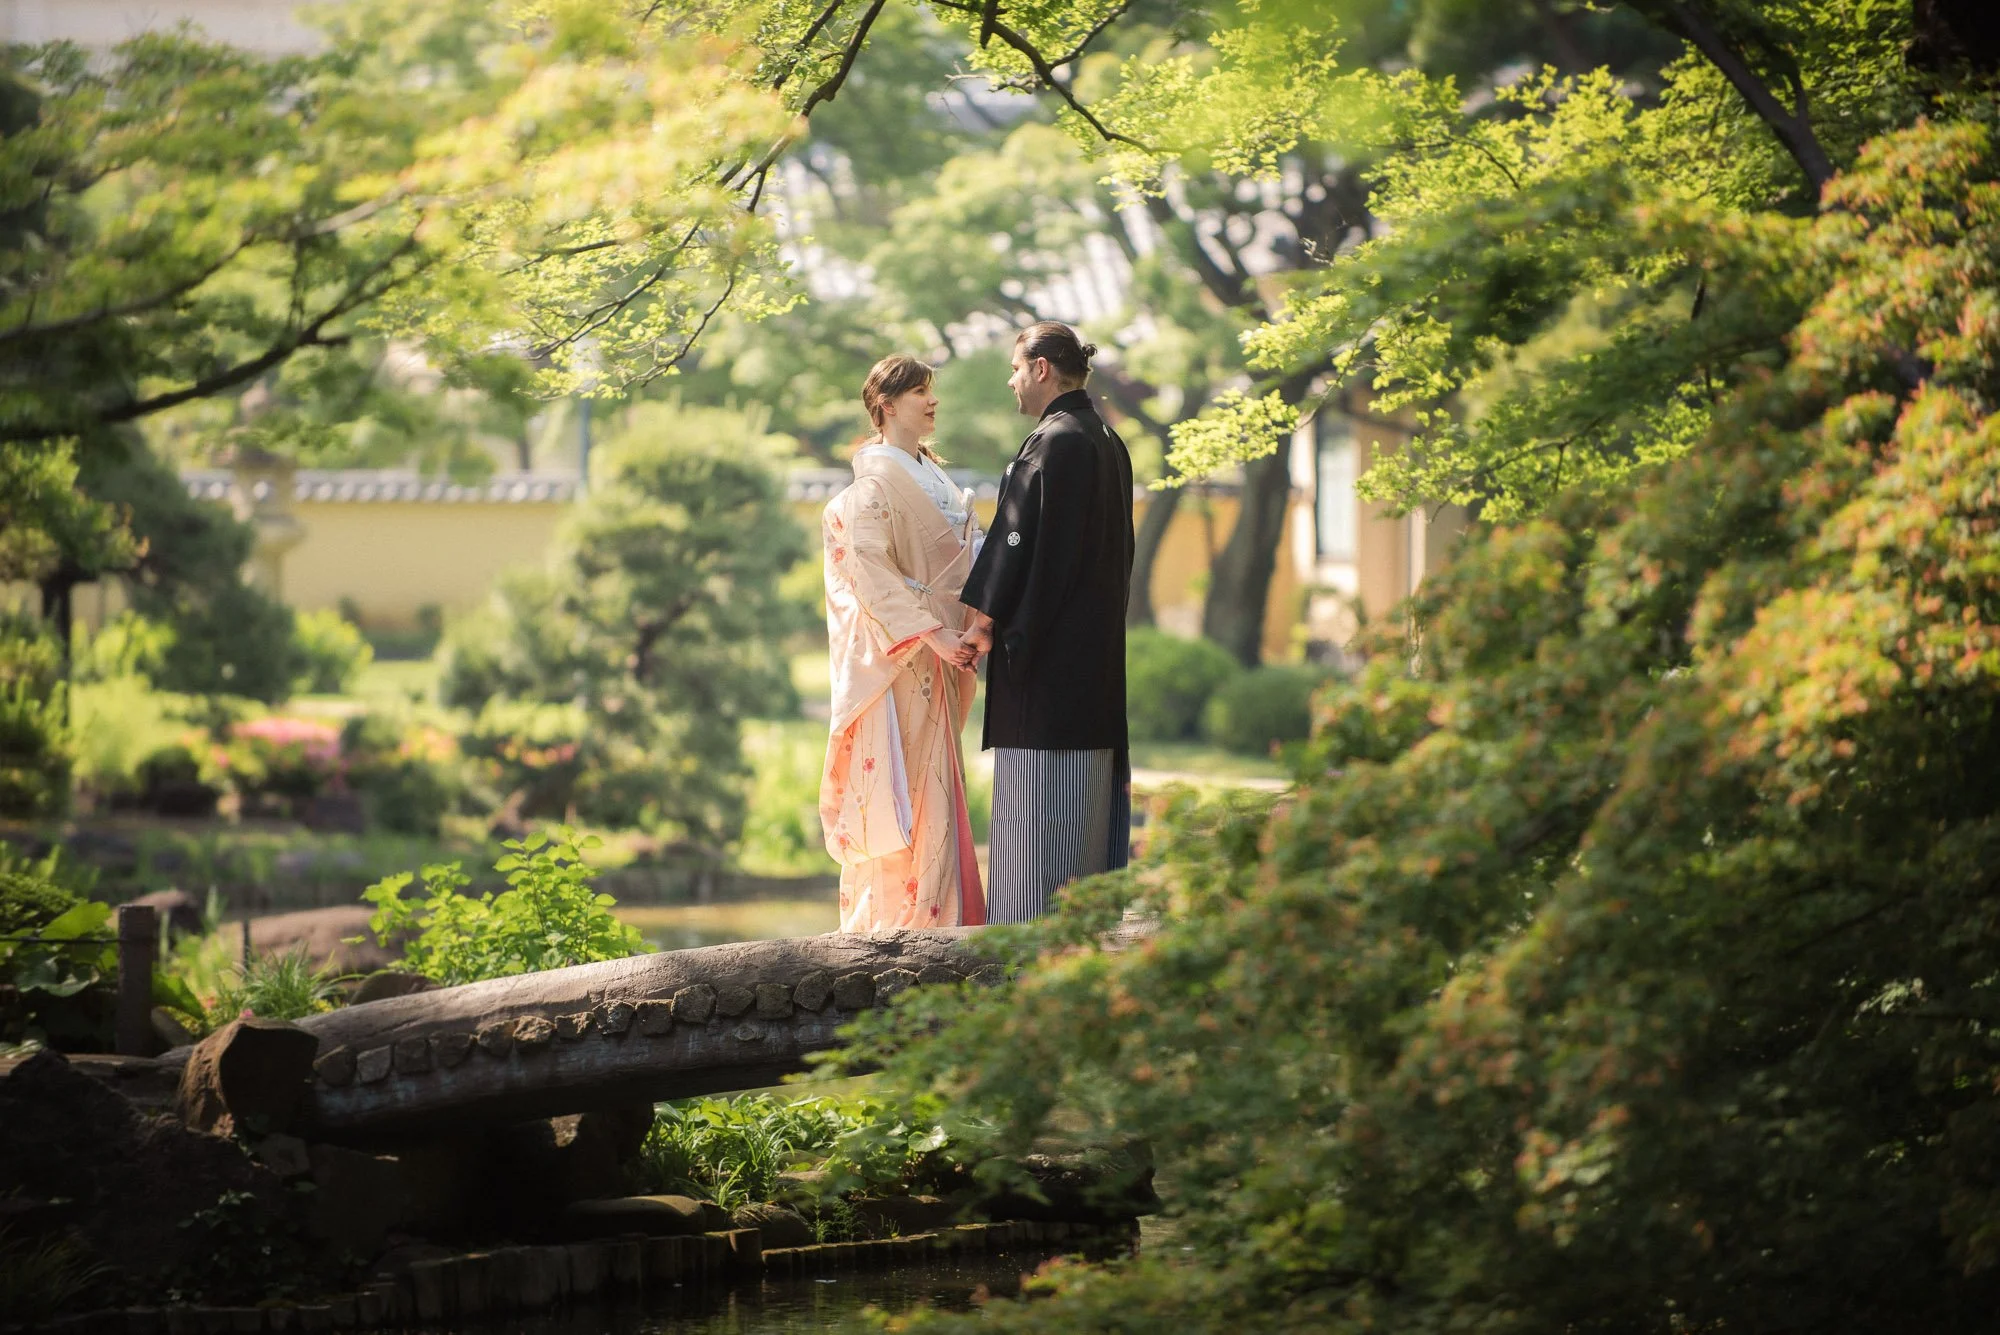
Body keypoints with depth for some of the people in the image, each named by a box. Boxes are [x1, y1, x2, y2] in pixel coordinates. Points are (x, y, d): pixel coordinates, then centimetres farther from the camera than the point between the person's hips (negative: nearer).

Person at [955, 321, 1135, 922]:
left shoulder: (1051, 443, -14)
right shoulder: (1108, 443, 14)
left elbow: (1019, 537, -16)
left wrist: (983, 620, -9)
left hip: (1046, 645, -9)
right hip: (1097, 642, 9)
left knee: (1037, 794, -7)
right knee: (1086, 795, 11)